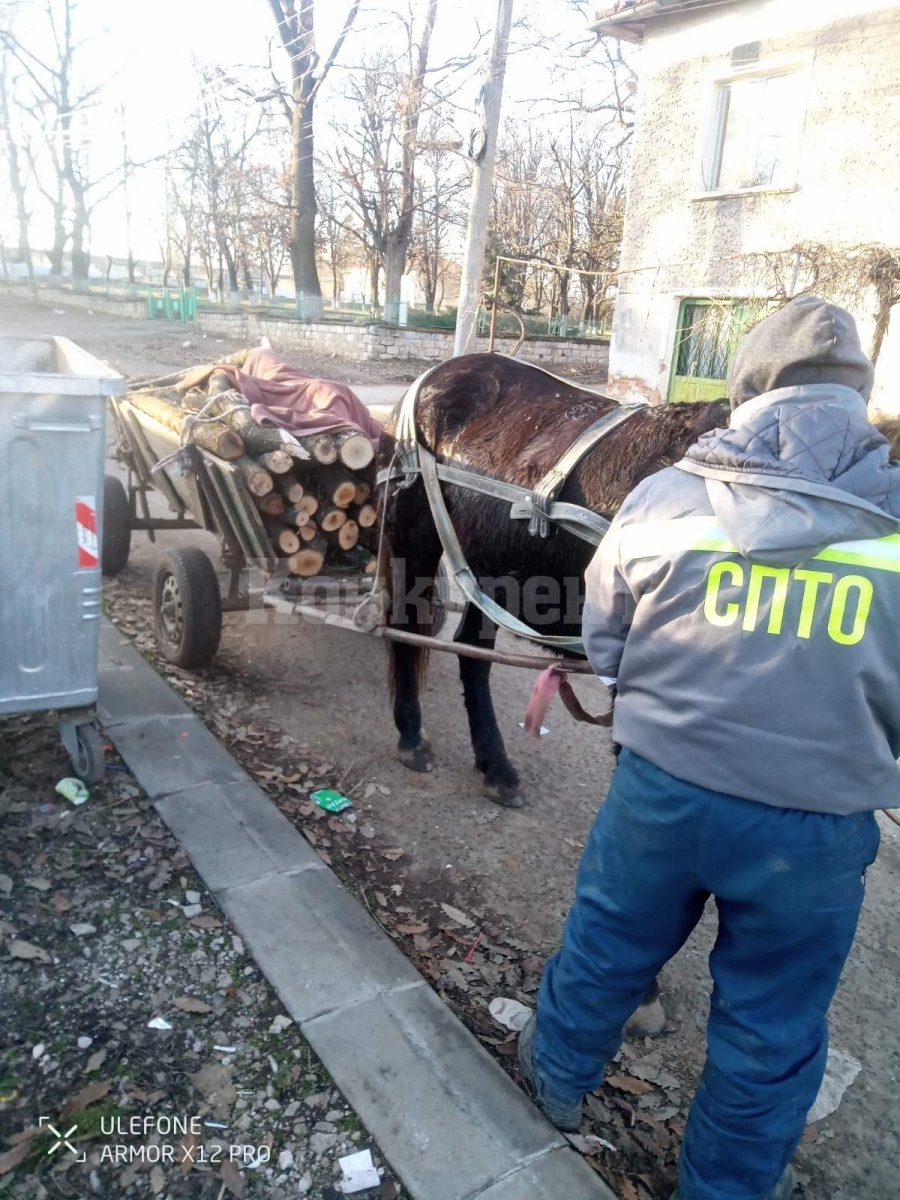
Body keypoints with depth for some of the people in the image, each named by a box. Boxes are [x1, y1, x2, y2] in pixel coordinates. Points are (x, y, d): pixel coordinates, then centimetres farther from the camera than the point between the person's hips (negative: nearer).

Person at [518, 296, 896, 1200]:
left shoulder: (664, 497, -11)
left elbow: (602, 643, 2)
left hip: (660, 788, 1)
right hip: (815, 827, 0)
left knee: (607, 943, 26)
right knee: (771, 1025, 22)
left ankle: (560, 1075, 52)